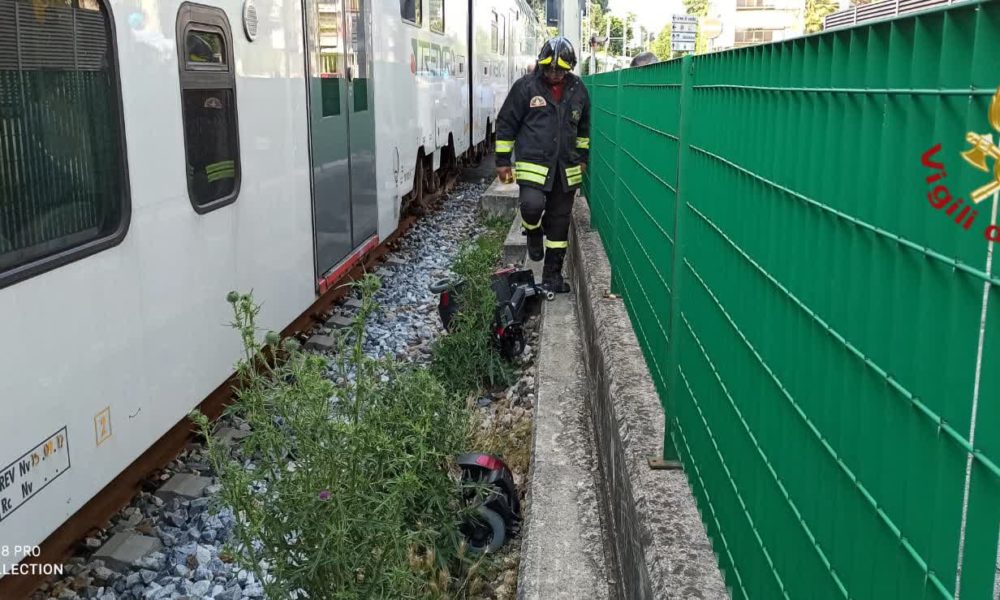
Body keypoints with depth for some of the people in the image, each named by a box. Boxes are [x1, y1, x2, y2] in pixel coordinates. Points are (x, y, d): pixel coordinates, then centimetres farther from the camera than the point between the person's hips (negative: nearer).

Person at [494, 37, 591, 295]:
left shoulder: (578, 90, 5)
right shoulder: (525, 87, -6)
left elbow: (584, 126, 21)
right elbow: (506, 123, -1)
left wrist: (583, 156, 22)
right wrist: (503, 160, -2)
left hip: (566, 168, 4)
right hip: (533, 164, -4)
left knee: (559, 221, 7)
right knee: (532, 204, -27)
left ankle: (552, 274, 20)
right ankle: (533, 233, 10)